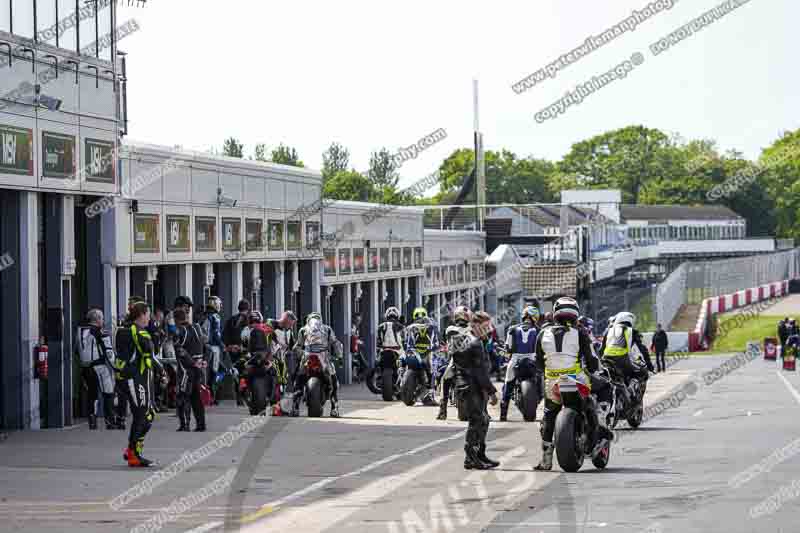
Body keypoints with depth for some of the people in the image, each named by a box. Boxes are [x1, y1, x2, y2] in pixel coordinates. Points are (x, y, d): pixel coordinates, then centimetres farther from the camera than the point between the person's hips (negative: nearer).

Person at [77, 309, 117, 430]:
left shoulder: (80, 332, 9)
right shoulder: (100, 333, -12)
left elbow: (78, 351, 12)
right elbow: (109, 353, -13)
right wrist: (114, 367, -5)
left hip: (86, 368, 7)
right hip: (100, 367, -7)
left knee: (92, 394, 15)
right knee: (108, 394, 1)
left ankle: (92, 421, 13)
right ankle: (110, 421, -2)